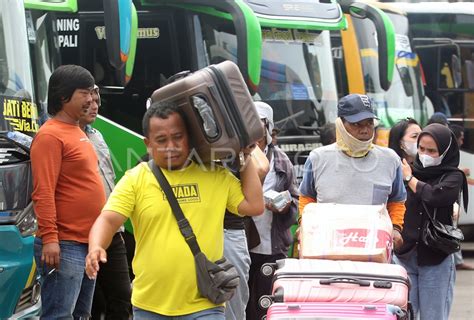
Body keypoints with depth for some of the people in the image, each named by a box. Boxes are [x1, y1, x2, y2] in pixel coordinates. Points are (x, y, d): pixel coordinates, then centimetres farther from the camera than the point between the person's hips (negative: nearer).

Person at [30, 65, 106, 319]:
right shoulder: (51, 135, -12)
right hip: (64, 245, -10)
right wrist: (49, 237, -25)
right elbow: (43, 192, -19)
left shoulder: (77, 132, 16)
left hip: (87, 242, 10)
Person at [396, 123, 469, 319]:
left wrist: (410, 179, -7)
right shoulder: (407, 170, 7)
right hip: (404, 254, 2)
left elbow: (435, 195, -20)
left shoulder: (453, 177, -2)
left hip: (435, 259, -2)